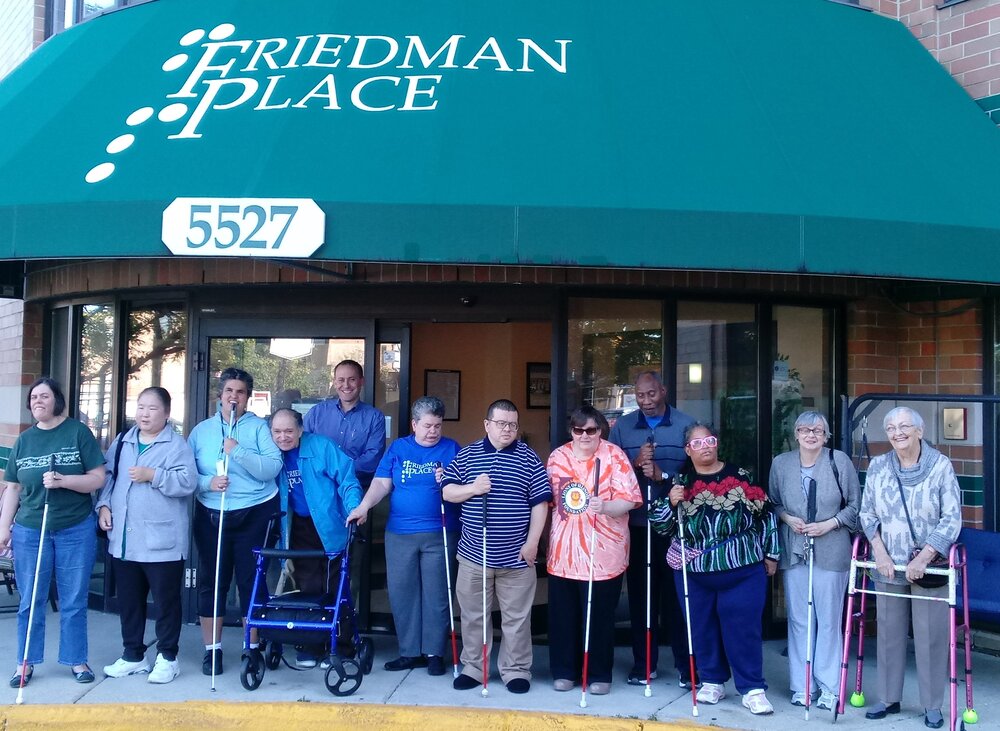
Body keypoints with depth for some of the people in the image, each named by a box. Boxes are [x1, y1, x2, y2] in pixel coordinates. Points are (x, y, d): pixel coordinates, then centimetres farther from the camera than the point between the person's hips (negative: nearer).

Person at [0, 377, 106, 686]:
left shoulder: (78, 432, -3)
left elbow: (98, 478, -7)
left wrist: (63, 480, -20)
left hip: (76, 530, -2)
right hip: (30, 531, 3)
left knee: (74, 601, 6)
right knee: (30, 601, 7)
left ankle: (76, 660, 18)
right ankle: (26, 662, 19)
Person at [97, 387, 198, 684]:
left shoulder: (177, 444, -6)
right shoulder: (122, 442, 12)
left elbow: (188, 481, -17)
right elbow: (107, 476, 16)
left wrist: (152, 475, -21)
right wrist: (104, 505, 2)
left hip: (162, 541, -6)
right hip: (124, 539, 6)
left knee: (166, 600, 3)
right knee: (128, 601, 15)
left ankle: (167, 657, 15)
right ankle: (132, 654, 28)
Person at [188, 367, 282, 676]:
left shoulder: (259, 427, -1)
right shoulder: (201, 430, 7)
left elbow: (273, 467, -14)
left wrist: (239, 451, -23)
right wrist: (208, 482, -17)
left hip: (254, 514, -2)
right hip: (211, 515, 2)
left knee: (252, 581, 4)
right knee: (211, 581, 6)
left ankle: (253, 647, 17)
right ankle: (212, 649, 18)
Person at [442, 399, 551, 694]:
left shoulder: (528, 458, 0)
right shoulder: (467, 454, 4)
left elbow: (540, 503, -1)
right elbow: (447, 492, 3)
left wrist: (532, 542, -6)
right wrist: (472, 488, -16)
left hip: (516, 557, -1)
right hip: (474, 555, 1)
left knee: (516, 617, 7)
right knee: (473, 615, 11)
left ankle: (516, 670, 19)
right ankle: (473, 668, 24)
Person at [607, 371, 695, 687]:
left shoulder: (686, 425, 1)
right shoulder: (622, 427, 7)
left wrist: (662, 475, -17)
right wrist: (636, 463, -14)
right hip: (636, 523, 2)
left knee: (678, 594, 1)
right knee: (640, 594, 7)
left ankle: (685, 664, 13)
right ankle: (643, 663, 19)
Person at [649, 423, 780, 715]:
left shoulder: (740, 476, -2)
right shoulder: (680, 482, 3)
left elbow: (765, 514, 5)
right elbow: (660, 524, 2)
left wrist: (771, 553, 6)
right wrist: (672, 502, -16)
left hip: (742, 569, -2)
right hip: (694, 571, 2)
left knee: (743, 628, -1)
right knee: (703, 628, 10)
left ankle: (753, 689, 7)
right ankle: (713, 682, 25)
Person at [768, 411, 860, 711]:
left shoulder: (840, 461, -3)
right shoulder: (780, 464, 4)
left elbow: (855, 505, 1)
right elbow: (772, 503, 13)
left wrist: (828, 524, -10)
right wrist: (787, 518, -6)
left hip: (831, 553, -2)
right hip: (793, 553, 2)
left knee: (829, 620, 3)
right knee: (798, 619, 7)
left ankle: (829, 687, 14)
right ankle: (801, 685, 17)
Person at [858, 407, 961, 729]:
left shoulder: (941, 466, -8)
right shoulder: (877, 466, 2)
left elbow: (951, 519, -9)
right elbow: (867, 513, 6)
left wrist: (923, 558, -16)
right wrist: (879, 552, -7)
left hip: (930, 565, -3)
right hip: (888, 565, 3)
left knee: (931, 635, 3)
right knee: (889, 632, 10)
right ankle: (888, 698, 22)